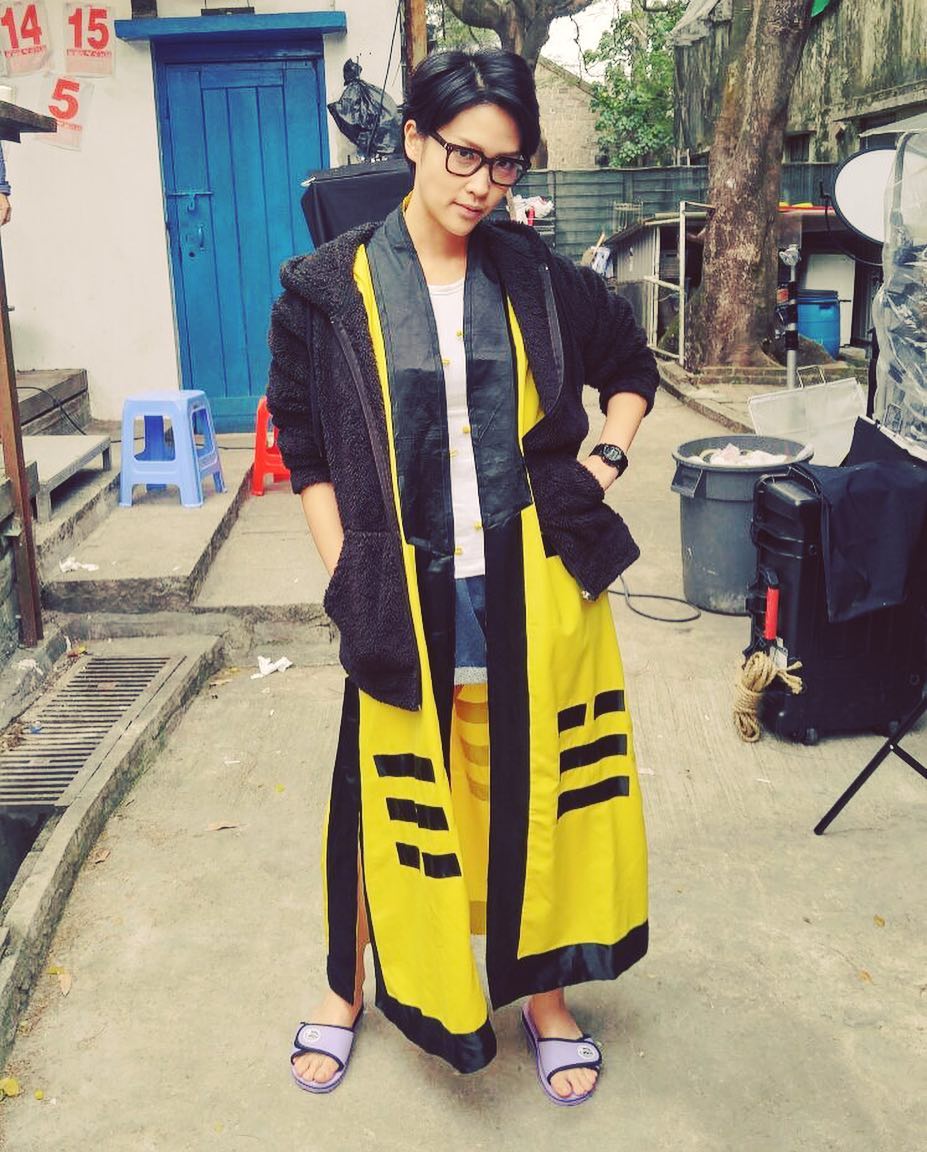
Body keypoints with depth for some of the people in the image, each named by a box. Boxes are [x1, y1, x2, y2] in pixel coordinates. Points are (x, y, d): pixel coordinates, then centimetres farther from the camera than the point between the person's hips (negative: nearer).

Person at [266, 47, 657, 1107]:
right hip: (408, 596, -1)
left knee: (538, 788, 12)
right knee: (388, 794, 11)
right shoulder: (331, 290, -4)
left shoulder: (537, 279, 2)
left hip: (535, 586, 2)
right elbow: (307, 453, 2)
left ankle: (544, 995, 36)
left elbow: (632, 368, 18)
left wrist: (607, 460, 2)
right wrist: (349, 585, -4)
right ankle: (348, 987, 38)